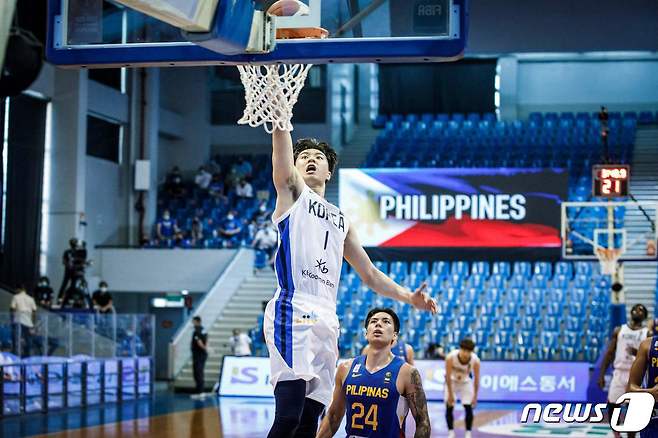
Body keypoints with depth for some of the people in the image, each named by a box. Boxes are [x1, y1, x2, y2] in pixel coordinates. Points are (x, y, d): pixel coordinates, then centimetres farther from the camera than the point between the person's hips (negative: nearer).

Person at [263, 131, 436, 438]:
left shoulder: (340, 220, 28)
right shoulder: (292, 191, 13)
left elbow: (370, 274, 31)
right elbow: (282, 151, -5)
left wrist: (408, 297, 19)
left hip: (326, 321, 6)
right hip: (292, 313, -6)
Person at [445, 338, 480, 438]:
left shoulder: (475, 360, -30)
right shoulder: (451, 357, -34)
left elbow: (476, 379, -19)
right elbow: (448, 376, -26)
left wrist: (475, 396, -15)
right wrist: (450, 394, -22)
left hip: (466, 382, 1)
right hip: (452, 381, -1)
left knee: (469, 408, -6)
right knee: (449, 408, -5)